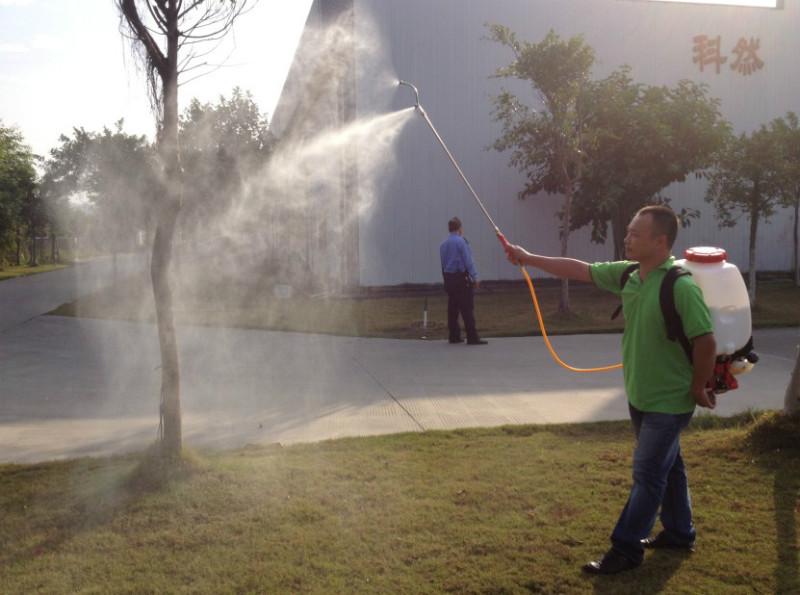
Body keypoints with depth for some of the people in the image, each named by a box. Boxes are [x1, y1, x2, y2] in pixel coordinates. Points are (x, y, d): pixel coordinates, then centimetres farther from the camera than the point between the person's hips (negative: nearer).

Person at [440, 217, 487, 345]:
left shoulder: (443, 244, 12)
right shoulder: (461, 241, -9)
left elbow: (443, 263, 14)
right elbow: (468, 261, -11)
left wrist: (446, 277, 17)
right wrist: (475, 277, -7)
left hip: (448, 278, 7)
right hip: (461, 278, -7)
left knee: (452, 308, 11)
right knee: (467, 308, -7)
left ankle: (454, 336, 16)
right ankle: (472, 337, -9)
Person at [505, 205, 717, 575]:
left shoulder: (681, 287, -25)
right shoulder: (628, 274, -1)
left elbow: (706, 342, -23)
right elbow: (580, 270, 6)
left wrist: (698, 389, -12)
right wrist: (528, 259, 6)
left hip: (668, 402, -8)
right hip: (639, 395, 8)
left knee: (647, 474, 2)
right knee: (666, 466, 21)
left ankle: (626, 549, 13)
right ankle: (679, 533, 37)